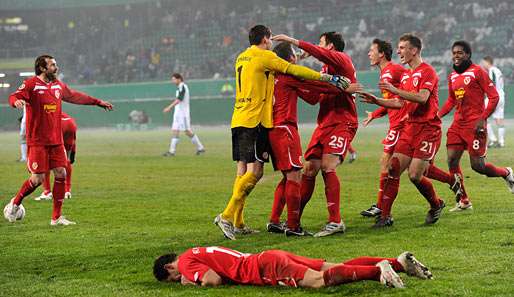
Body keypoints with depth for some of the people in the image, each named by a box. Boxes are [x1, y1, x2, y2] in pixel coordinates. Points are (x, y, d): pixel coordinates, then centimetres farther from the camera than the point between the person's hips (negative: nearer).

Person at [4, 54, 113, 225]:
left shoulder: (58, 85, 13)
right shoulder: (31, 84, -8)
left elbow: (75, 96, 28)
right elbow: (13, 97, -20)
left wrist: (98, 102, 33)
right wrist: (17, 101, -45)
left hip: (56, 141, 7)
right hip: (37, 142, -7)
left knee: (61, 174, 0)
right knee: (38, 179, -9)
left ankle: (57, 217, 8)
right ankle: (15, 203, 17)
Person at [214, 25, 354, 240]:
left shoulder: (241, 58, 19)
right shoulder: (264, 56, -6)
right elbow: (294, 70, -7)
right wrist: (329, 78, -4)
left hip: (239, 120, 9)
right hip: (254, 121, -9)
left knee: (243, 171, 9)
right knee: (254, 171, -10)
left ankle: (238, 223, 8)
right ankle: (227, 216, -17)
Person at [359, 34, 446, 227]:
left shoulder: (427, 72, -10)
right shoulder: (405, 75, 17)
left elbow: (422, 98, -25)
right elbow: (400, 103, 22)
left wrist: (395, 90, -29)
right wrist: (376, 101, 11)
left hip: (428, 129, -8)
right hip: (410, 128, 8)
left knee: (415, 175, -12)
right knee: (393, 169, -3)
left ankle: (436, 205, 15)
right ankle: (385, 216, -1)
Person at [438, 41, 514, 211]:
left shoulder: (477, 72, -8)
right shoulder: (452, 76, 13)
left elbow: (494, 97, -10)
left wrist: (483, 118, -19)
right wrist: (437, 115, 10)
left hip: (475, 125, -7)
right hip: (458, 125, 7)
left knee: (477, 165, -7)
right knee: (452, 161, -2)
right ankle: (464, 201, 8)